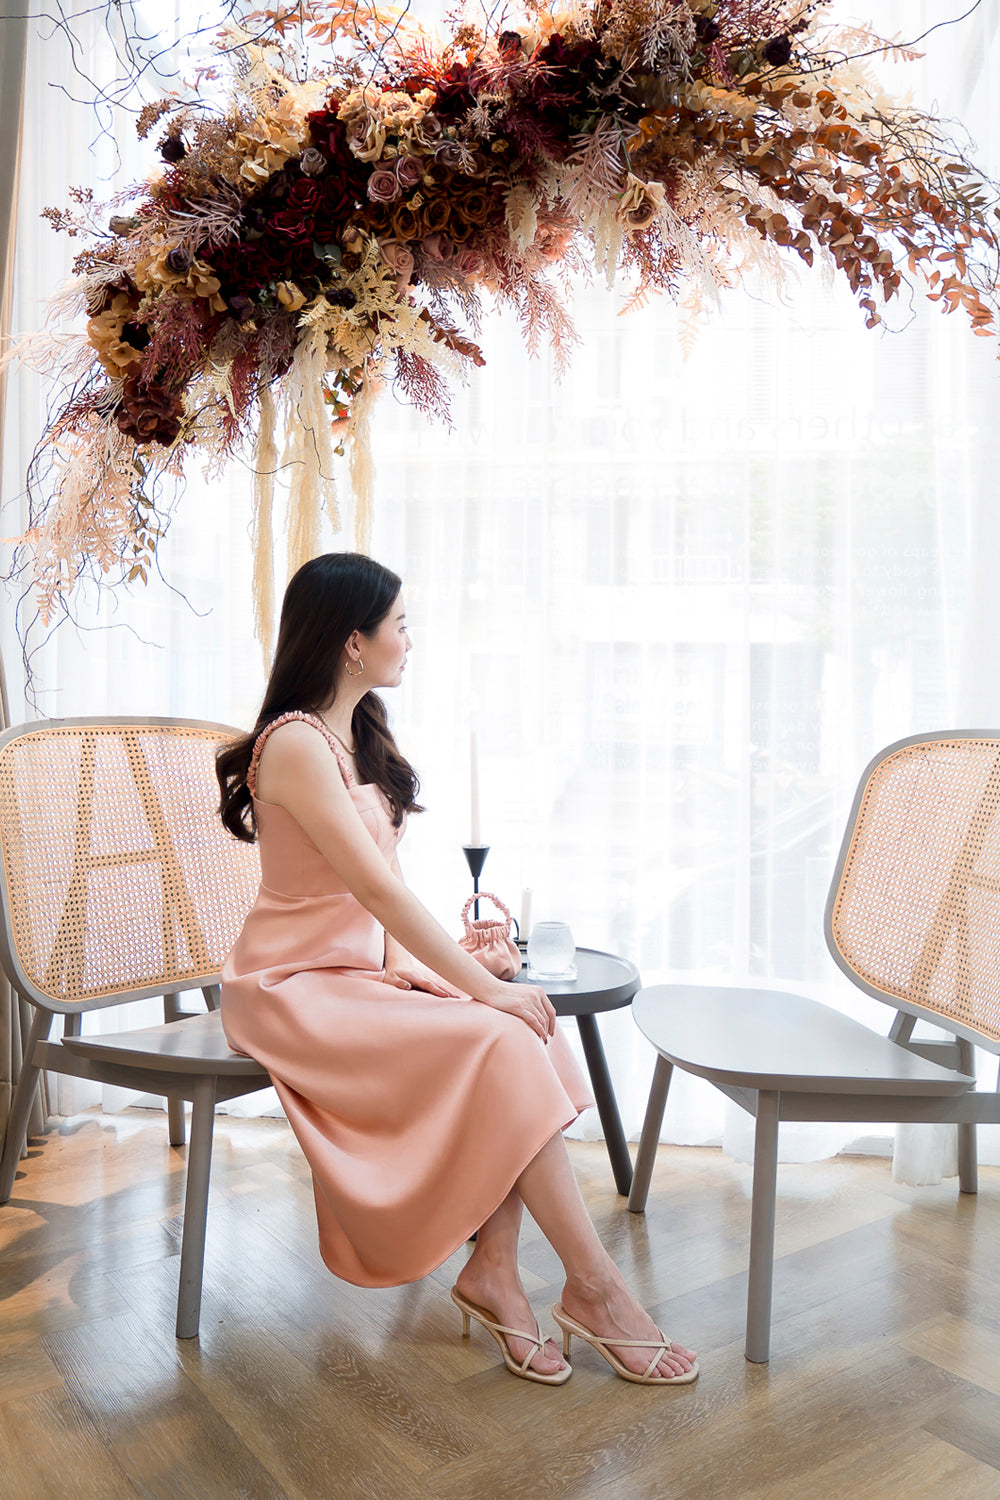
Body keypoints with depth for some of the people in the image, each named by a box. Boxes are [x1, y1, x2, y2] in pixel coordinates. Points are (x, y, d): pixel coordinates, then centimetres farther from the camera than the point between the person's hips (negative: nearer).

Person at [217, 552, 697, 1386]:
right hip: (299, 989, -8)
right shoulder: (296, 744, -19)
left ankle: (494, 1271, -10)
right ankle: (594, 1287, -11)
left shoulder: (359, 732, 10)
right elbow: (378, 888, -24)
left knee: (529, 1033, -16)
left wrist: (444, 963, -4)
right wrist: (485, 988, -22)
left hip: (369, 965, 8)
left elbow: (385, 887, 9)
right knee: (504, 1045, -23)